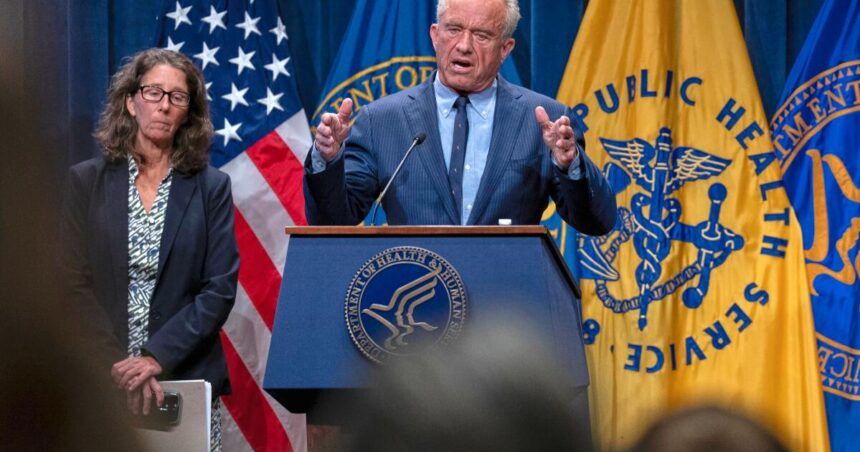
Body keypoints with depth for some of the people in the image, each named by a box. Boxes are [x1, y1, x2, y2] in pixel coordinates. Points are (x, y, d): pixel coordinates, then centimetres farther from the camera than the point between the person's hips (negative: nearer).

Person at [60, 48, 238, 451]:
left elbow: (221, 288, -2)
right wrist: (118, 364, -12)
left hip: (188, 377, 0)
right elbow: (75, 283, 0)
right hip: (102, 380, 0)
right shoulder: (87, 181, 6)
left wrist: (158, 357, -13)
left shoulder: (211, 187, 5)